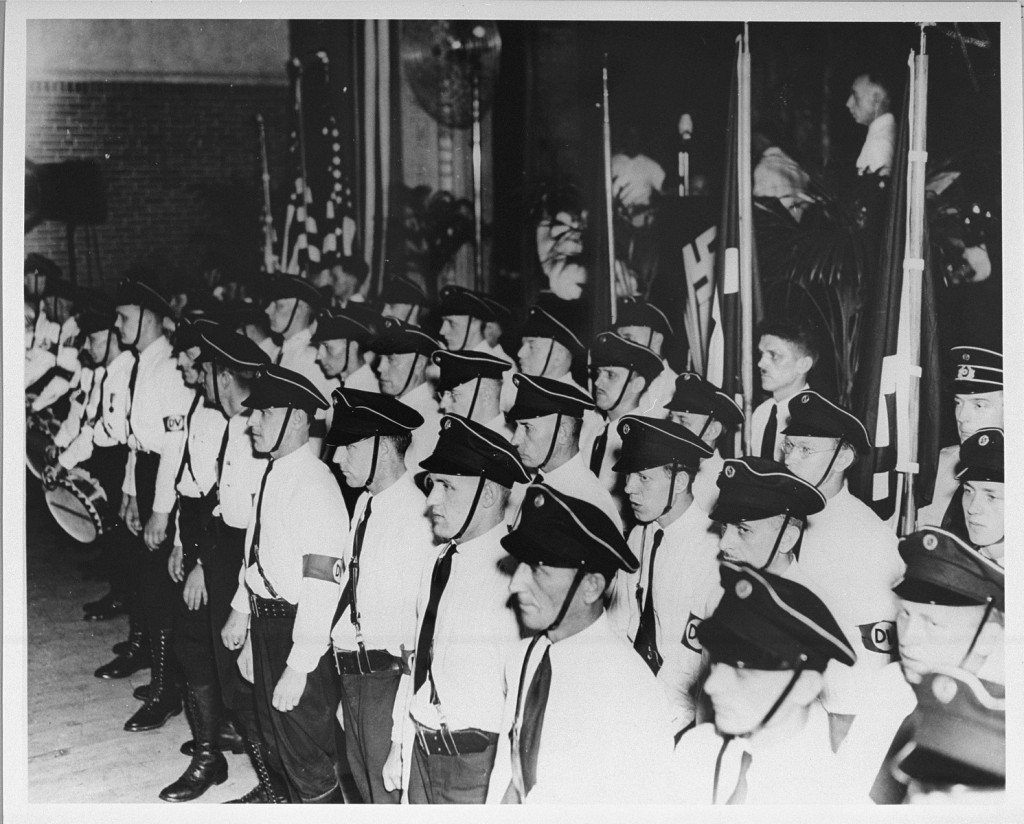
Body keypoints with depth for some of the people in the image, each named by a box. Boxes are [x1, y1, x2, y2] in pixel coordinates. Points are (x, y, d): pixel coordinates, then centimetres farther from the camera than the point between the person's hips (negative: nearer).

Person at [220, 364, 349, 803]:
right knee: (273, 734, 26)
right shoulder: (273, 473, 3)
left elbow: (321, 584, -27)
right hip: (265, 619, 9)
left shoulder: (315, 486, -25)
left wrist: (298, 667, -26)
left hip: (298, 627, -9)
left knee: (306, 750, 3)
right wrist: (241, 609, 20)